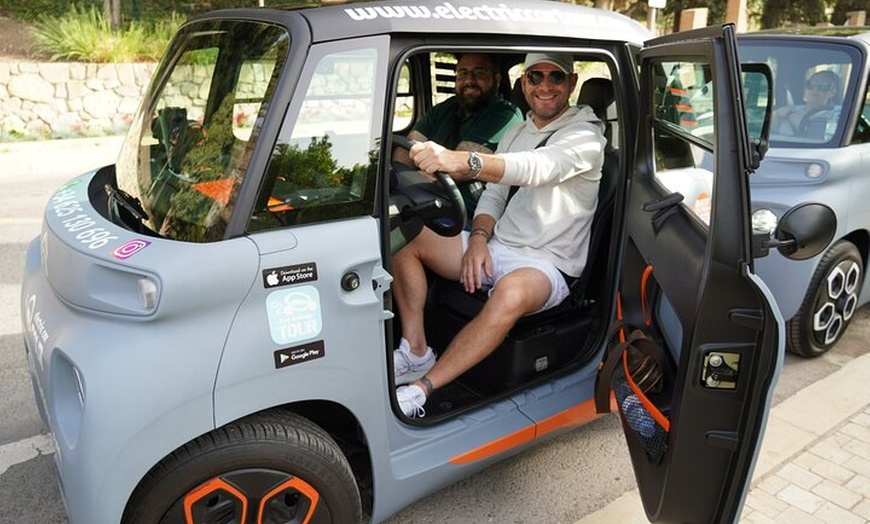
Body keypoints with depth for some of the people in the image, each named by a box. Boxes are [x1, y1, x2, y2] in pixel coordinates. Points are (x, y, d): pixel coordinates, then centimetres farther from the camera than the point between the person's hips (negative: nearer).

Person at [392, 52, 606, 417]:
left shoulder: (585, 136, -9)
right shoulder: (517, 132, 15)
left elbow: (539, 168, -30)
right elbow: (493, 194, 14)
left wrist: (463, 161, -47)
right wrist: (478, 239, -8)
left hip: (548, 265, -7)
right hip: (496, 247, 7)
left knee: (511, 293, -41)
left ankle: (419, 390, -33)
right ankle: (415, 352, -11)